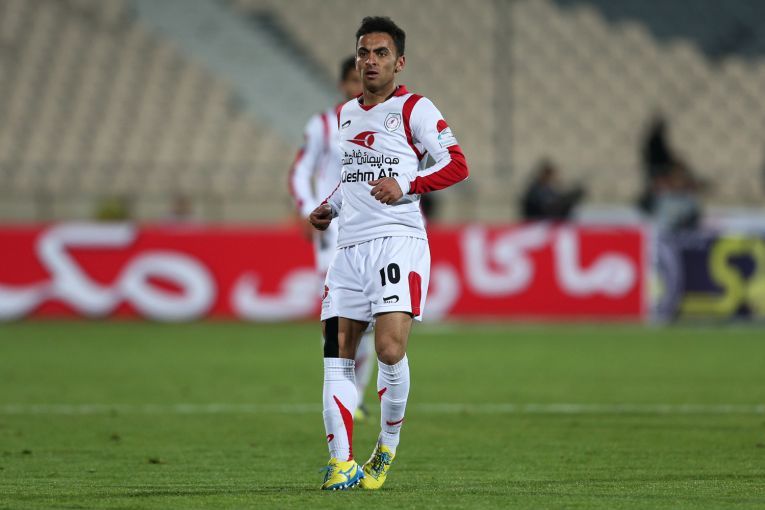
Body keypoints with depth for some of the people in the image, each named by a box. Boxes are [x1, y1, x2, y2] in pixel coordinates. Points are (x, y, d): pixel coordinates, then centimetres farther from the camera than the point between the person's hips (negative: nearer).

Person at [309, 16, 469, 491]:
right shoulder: (346, 114, 19)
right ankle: (342, 463, -1)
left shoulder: (415, 109, -2)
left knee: (390, 349, -18)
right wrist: (330, 208, 17)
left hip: (398, 241, -7)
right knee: (337, 357, -1)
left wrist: (406, 186, -20)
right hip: (350, 245, 7)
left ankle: (387, 449, 3)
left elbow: (457, 165, -8)